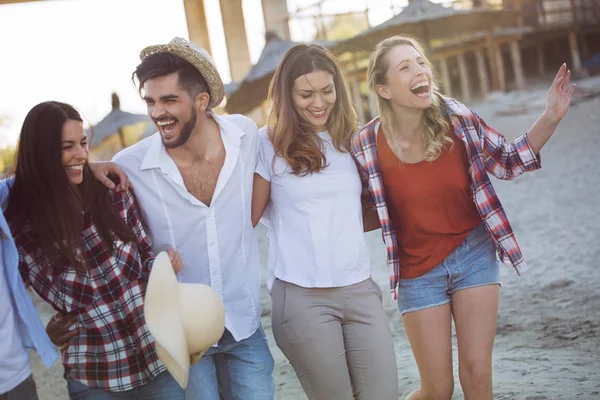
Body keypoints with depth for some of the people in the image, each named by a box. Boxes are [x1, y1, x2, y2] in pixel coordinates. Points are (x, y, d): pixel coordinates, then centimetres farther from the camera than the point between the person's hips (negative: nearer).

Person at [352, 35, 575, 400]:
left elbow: (509, 161, 3)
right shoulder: (369, 145, -17)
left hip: (474, 251, 2)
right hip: (418, 271, -1)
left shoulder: (457, 119, -12)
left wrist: (550, 118, -9)